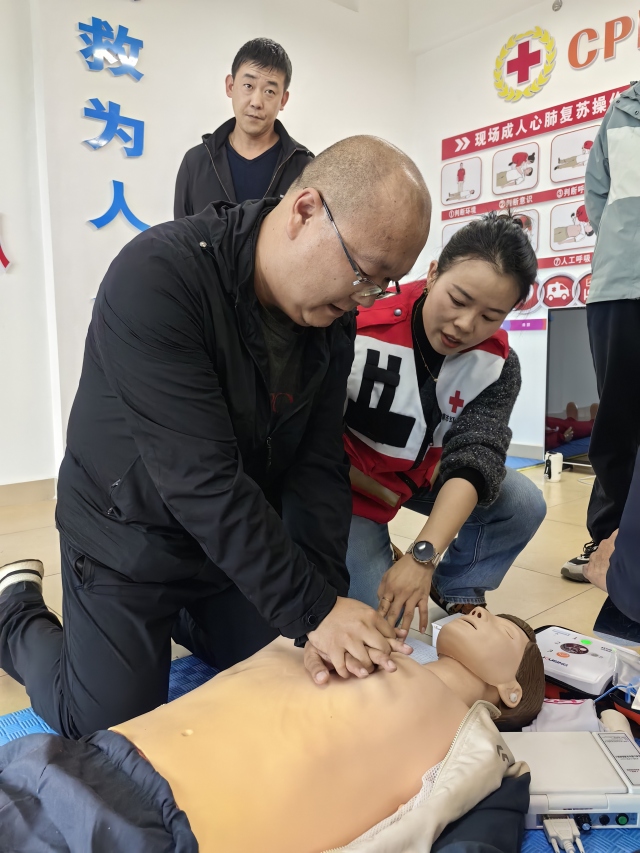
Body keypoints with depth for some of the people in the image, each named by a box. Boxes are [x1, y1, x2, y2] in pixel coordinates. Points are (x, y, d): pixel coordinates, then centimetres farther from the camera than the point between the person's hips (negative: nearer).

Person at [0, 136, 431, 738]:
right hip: (129, 544, -5)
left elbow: (318, 467, -11)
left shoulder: (333, 318, -9)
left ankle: (186, 618, 39)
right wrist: (311, 609, -30)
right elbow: (201, 478, -34)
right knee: (108, 730, 5)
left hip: (242, 540, 6)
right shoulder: (156, 276, -30)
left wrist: (327, 599, -20)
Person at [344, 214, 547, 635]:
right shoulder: (361, 328, -28)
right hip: (351, 485, -4)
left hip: (426, 474, 4)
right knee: (381, 612, -14)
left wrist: (423, 555, -39)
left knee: (524, 505, -11)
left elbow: (475, 456, -28)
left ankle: (455, 592, 10)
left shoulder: (499, 365, -16)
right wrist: (382, 494, -23)